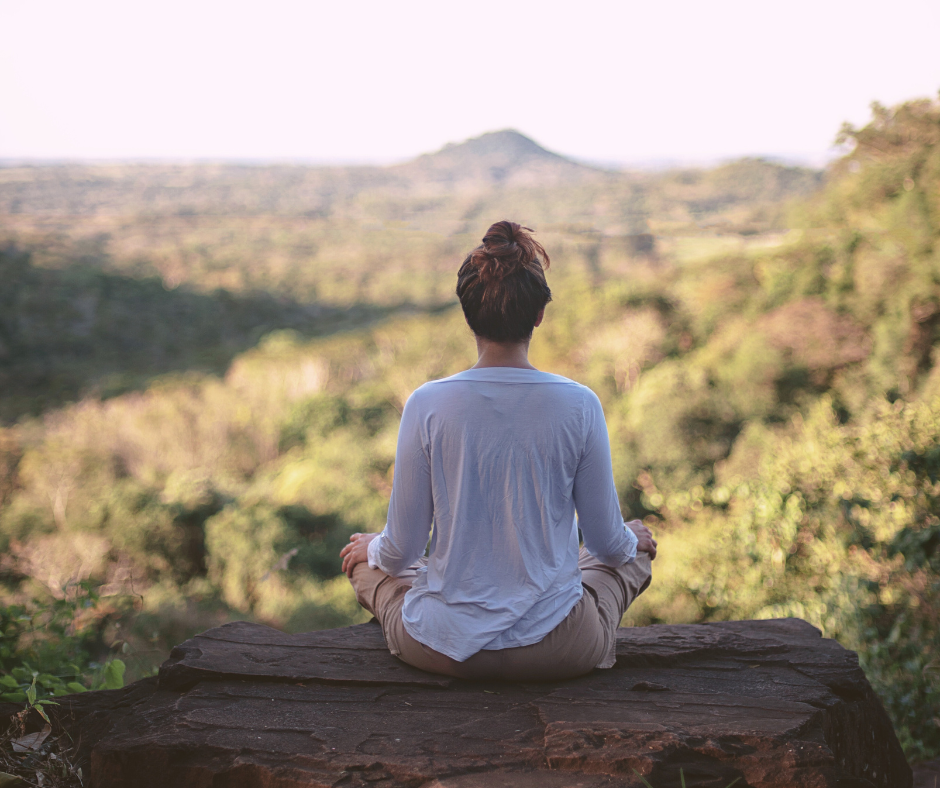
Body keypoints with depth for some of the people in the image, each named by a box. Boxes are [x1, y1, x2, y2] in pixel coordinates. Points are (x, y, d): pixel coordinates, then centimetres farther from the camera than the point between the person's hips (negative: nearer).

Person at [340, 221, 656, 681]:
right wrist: (630, 539, 22)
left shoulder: (427, 405, -14)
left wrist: (373, 549, 18)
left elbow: (402, 548, -6)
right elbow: (607, 542, -3)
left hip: (442, 649, 0)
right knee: (636, 549, 31)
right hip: (556, 652, 0)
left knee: (362, 556, 32)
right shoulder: (579, 406, -13)